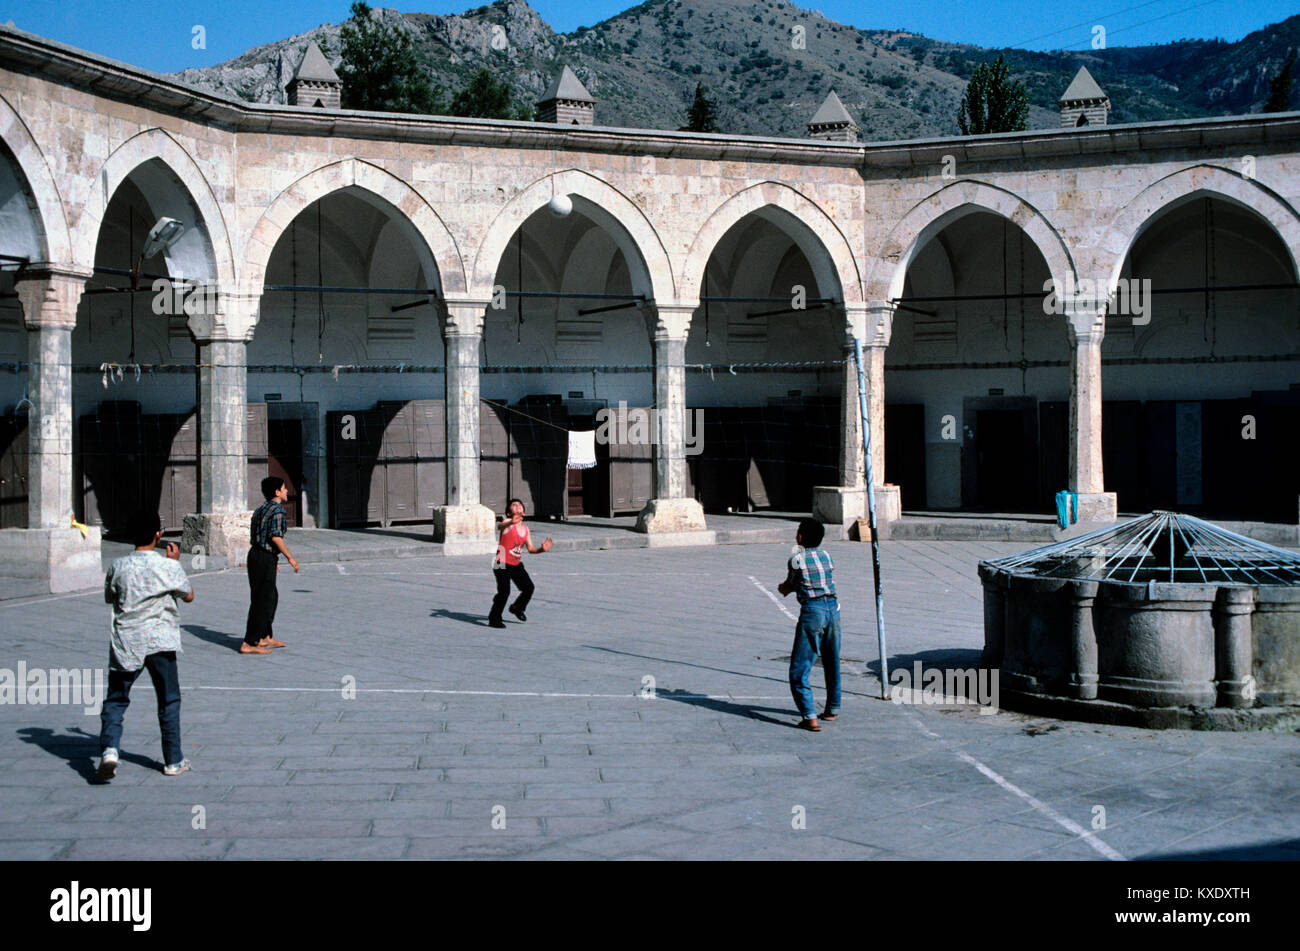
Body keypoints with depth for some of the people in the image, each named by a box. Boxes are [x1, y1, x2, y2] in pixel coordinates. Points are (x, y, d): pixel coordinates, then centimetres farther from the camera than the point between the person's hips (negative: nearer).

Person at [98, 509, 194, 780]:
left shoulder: (118, 567, -2)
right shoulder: (168, 567, -7)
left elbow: (110, 598, 15)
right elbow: (189, 596, 8)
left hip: (124, 642, 1)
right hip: (159, 642, -1)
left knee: (115, 700, 9)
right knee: (169, 701, 11)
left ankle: (109, 749, -13)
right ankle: (173, 760, 15)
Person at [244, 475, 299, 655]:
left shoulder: (261, 509, 16)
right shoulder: (277, 510, -13)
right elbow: (275, 537, -20)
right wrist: (290, 558, -11)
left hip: (255, 554, 10)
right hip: (266, 559, -10)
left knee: (272, 597, 20)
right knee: (263, 601, -5)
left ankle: (265, 637, 28)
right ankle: (249, 644, -5)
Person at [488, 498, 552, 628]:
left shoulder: (525, 529, 10)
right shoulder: (508, 522, -11)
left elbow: (531, 548, 13)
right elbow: (500, 527, -36)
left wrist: (541, 549, -9)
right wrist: (511, 522, -60)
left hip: (517, 564, 7)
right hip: (503, 564, -7)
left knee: (528, 587, 5)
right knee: (504, 592, -16)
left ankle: (517, 608, 33)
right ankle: (494, 619, 1)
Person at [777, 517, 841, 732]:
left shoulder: (796, 559, -6)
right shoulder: (825, 555, 10)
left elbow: (787, 587, 7)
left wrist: (782, 587, 30)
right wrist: (791, 587, 27)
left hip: (812, 611, -6)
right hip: (833, 608, 6)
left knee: (799, 670, -2)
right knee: (832, 664, 21)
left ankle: (810, 718, -12)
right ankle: (833, 709, 34)